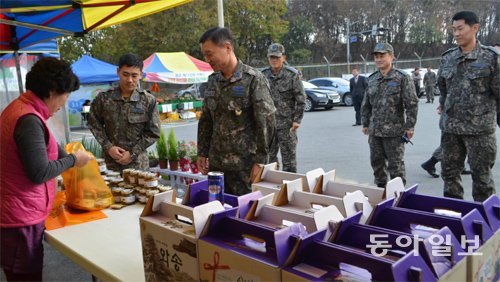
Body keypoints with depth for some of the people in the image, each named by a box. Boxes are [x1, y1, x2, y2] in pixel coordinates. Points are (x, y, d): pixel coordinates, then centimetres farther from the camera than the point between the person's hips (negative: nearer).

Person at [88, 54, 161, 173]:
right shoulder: (104, 98, -2)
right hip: (111, 163, 1)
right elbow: (94, 124, 7)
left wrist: (133, 153, -8)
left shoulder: (148, 101, -5)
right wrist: (108, 147, -5)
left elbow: (153, 133, -3)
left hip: (138, 164, -1)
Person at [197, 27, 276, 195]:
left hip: (244, 164, -6)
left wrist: (260, 160, -13)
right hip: (216, 163, 6)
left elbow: (266, 122, -12)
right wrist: (202, 153, 12)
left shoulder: (254, 79, -10)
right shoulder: (213, 80, 9)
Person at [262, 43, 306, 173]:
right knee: (269, 156, 12)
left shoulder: (292, 75, -4)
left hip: (286, 123, -4)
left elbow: (301, 99, -4)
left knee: (289, 156, 2)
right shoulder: (264, 75, 6)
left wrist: (297, 120, -9)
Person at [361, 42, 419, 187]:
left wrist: (409, 126, -13)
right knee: (377, 163, 14)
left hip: (394, 130, -6)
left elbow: (412, 103, -9)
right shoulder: (372, 79, 10)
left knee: (395, 165, 1)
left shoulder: (402, 78, -6)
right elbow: (366, 104, 17)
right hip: (374, 131, 6)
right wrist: (365, 123, 16)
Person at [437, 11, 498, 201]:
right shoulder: (447, 58, 7)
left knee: (481, 175, 3)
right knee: (449, 172, 12)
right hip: (450, 126, 5)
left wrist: (482, 109, 6)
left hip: (480, 127, -5)